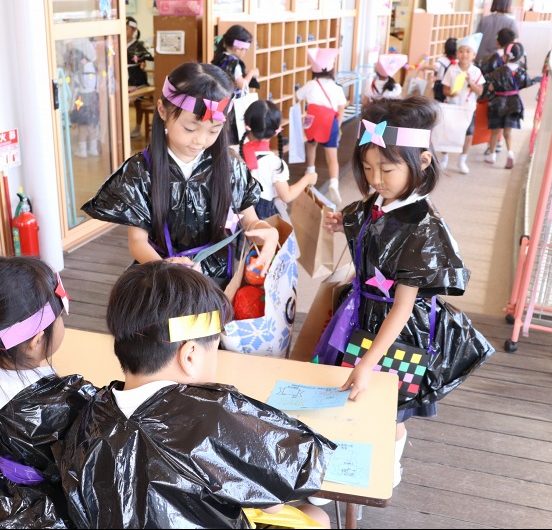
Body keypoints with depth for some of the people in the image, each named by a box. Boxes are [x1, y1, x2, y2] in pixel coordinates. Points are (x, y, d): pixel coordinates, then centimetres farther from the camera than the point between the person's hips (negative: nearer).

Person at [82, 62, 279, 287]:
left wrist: (268, 231, -19)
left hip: (217, 274, 1)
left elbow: (248, 219, 4)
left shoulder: (228, 164, -3)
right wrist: (163, 266, -27)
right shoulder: (140, 171, -8)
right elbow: (138, 240, -7)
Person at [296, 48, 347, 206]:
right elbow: (341, 111, 6)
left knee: (311, 144, 32)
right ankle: (333, 184, -22)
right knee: (332, 157, -2)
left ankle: (310, 170, 44)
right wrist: (337, 126, 13)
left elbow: (297, 97, 21)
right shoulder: (337, 88, 9)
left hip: (313, 121, 1)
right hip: (330, 123, -1)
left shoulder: (310, 85, 8)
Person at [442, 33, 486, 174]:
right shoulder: (452, 70, -6)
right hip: (452, 107, -1)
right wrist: (450, 92, -25)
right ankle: (444, 158, 25)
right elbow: (445, 88, -3)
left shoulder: (476, 72, -4)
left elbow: (480, 91, -6)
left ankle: (462, 161, 18)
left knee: (468, 135, 3)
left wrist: (471, 82, -21)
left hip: (468, 108, 1)